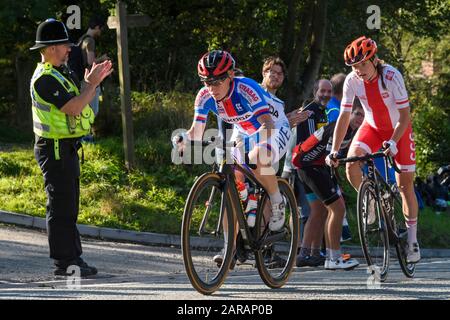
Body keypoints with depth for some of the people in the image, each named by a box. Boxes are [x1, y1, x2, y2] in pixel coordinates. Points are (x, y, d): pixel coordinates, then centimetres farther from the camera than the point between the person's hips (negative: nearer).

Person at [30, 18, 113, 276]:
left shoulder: (58, 74, 16)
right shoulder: (45, 78, -18)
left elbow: (80, 106, 17)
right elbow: (73, 108, -25)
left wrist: (94, 82, 8)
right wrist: (92, 84, -15)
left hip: (66, 149, 11)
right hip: (55, 149, -11)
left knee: (69, 207, 14)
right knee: (61, 206, -7)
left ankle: (73, 258, 20)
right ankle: (64, 262, -4)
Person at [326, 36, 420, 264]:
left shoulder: (391, 76, -29)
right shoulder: (352, 81, -20)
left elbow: (404, 116, -26)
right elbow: (344, 117, -16)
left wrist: (392, 142, -40)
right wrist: (334, 151, -24)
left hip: (399, 129, -3)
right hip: (372, 127, 3)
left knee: (405, 184, -2)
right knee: (352, 163, -25)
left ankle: (412, 238, 9)